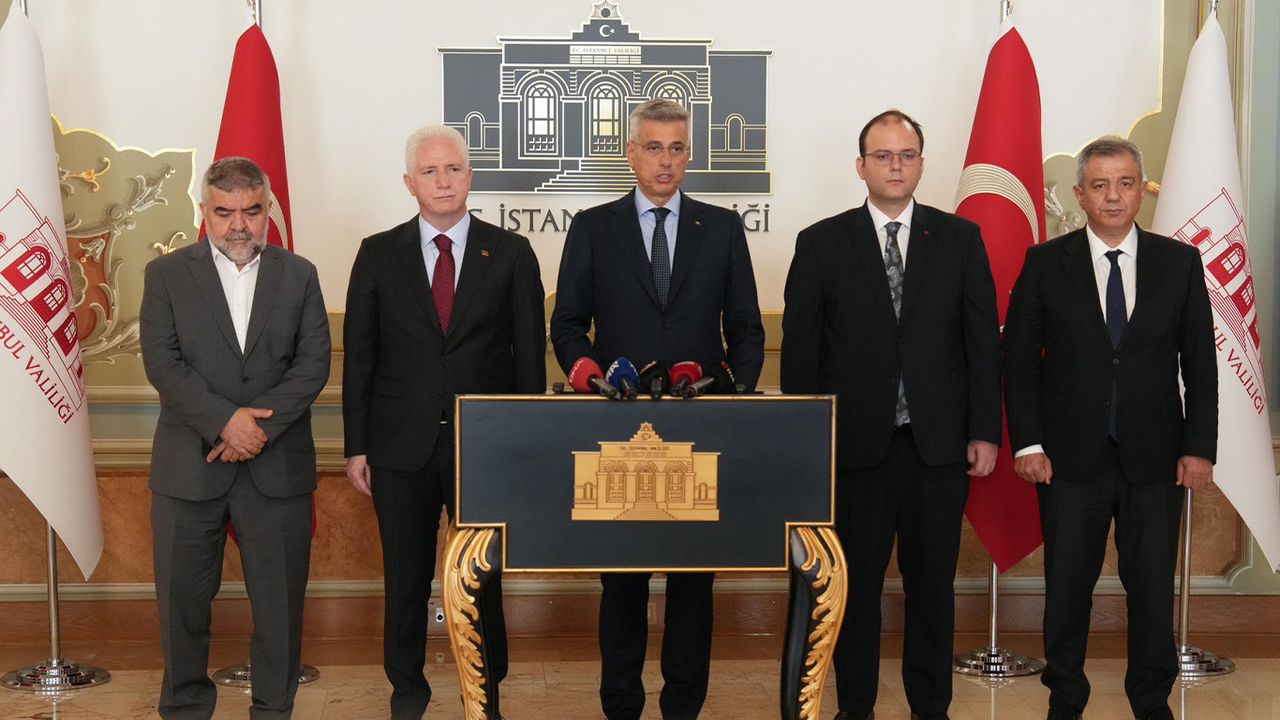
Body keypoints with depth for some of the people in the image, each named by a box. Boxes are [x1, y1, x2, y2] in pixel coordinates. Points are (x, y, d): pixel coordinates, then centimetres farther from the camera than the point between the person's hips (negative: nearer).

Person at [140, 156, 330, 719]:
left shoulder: (298, 275, 7)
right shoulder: (166, 274, 4)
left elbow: (314, 363, -1)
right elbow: (162, 362, -6)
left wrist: (261, 425, -14)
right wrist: (225, 420, -17)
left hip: (277, 464, 1)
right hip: (189, 464, 0)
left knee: (279, 598, 7)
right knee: (183, 595, 8)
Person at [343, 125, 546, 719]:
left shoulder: (510, 253, 1)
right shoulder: (379, 254, 3)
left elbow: (530, 353, 1)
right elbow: (358, 355, 4)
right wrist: (356, 446, 1)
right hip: (401, 443, 1)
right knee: (405, 577, 12)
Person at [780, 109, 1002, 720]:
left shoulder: (960, 238, 5)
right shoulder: (821, 244, 2)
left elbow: (983, 340, 4)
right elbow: (799, 349, 1)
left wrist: (985, 431, -1)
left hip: (939, 443, 1)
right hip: (853, 443, -1)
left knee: (932, 583, 10)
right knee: (855, 583, 9)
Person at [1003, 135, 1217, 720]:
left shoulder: (1180, 262, 3)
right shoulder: (1045, 263, -1)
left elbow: (1200, 362, 4)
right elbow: (1019, 359, 0)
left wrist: (1200, 446, -2)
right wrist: (1027, 443, -7)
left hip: (1155, 457, 1)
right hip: (1072, 455, -1)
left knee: (1153, 586, 9)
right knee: (1068, 585, 9)